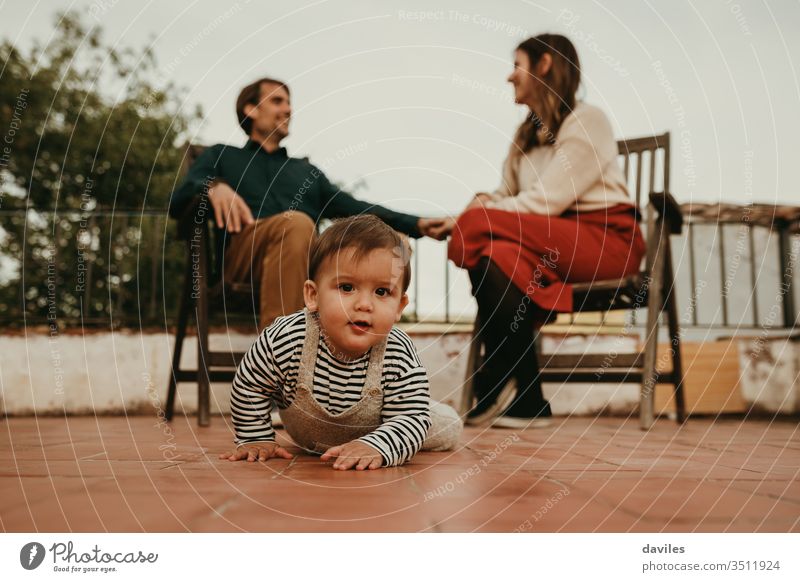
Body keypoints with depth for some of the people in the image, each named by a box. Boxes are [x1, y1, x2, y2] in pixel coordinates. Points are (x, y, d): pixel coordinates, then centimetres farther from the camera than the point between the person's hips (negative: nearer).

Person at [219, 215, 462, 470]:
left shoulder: (401, 358, -37)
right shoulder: (286, 340, -37)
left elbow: (411, 419, -33)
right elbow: (249, 387, -19)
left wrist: (376, 447, -51)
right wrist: (256, 439, -16)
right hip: (306, 439, 0)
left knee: (448, 427, -1)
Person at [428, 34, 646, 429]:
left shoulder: (586, 121, -7)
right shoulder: (527, 133, 19)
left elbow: (545, 202, -17)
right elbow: (506, 194, 12)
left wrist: (471, 218, -16)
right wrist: (482, 203, -11)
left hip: (607, 238, -6)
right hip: (552, 246, 6)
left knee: (479, 227, -27)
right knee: (499, 256, -30)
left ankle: (502, 388, -19)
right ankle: (525, 403, -29)